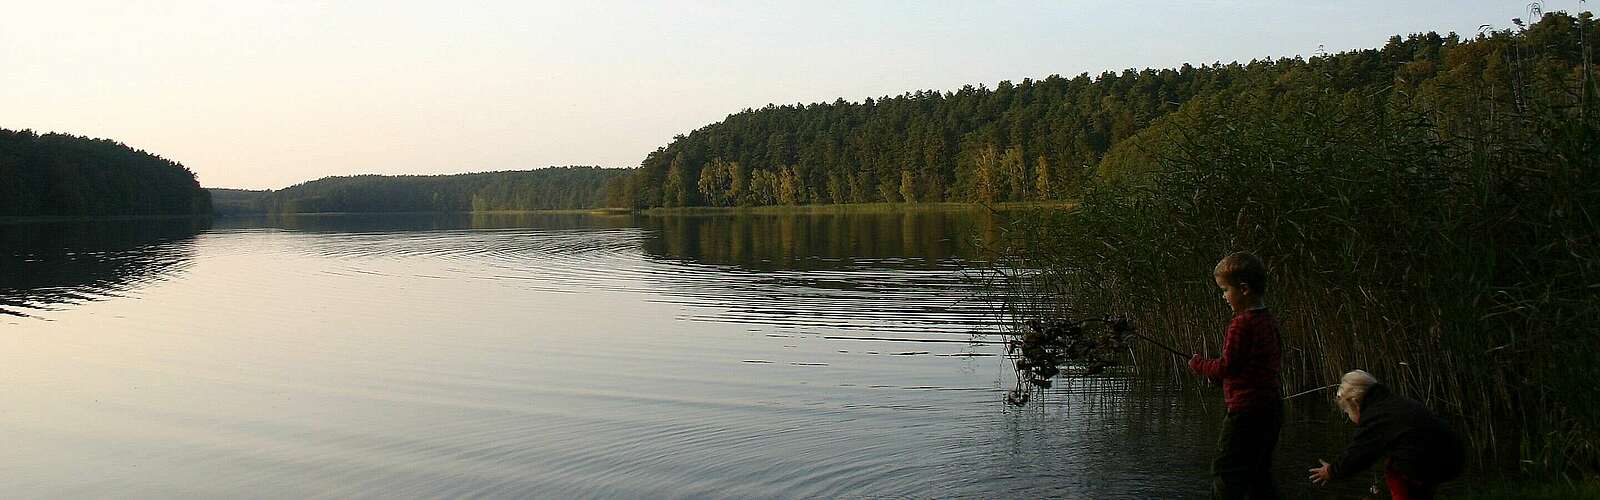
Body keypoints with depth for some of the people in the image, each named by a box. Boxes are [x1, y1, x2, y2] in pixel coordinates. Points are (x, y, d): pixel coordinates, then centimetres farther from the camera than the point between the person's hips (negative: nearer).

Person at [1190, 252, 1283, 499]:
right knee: (1259, 474, 16)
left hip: (1246, 410, -9)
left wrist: (1198, 364, 0)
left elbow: (1227, 367, -18)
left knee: (1226, 473, -6)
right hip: (1271, 407, 9)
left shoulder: (1242, 323, -16)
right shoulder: (1269, 320, 10)